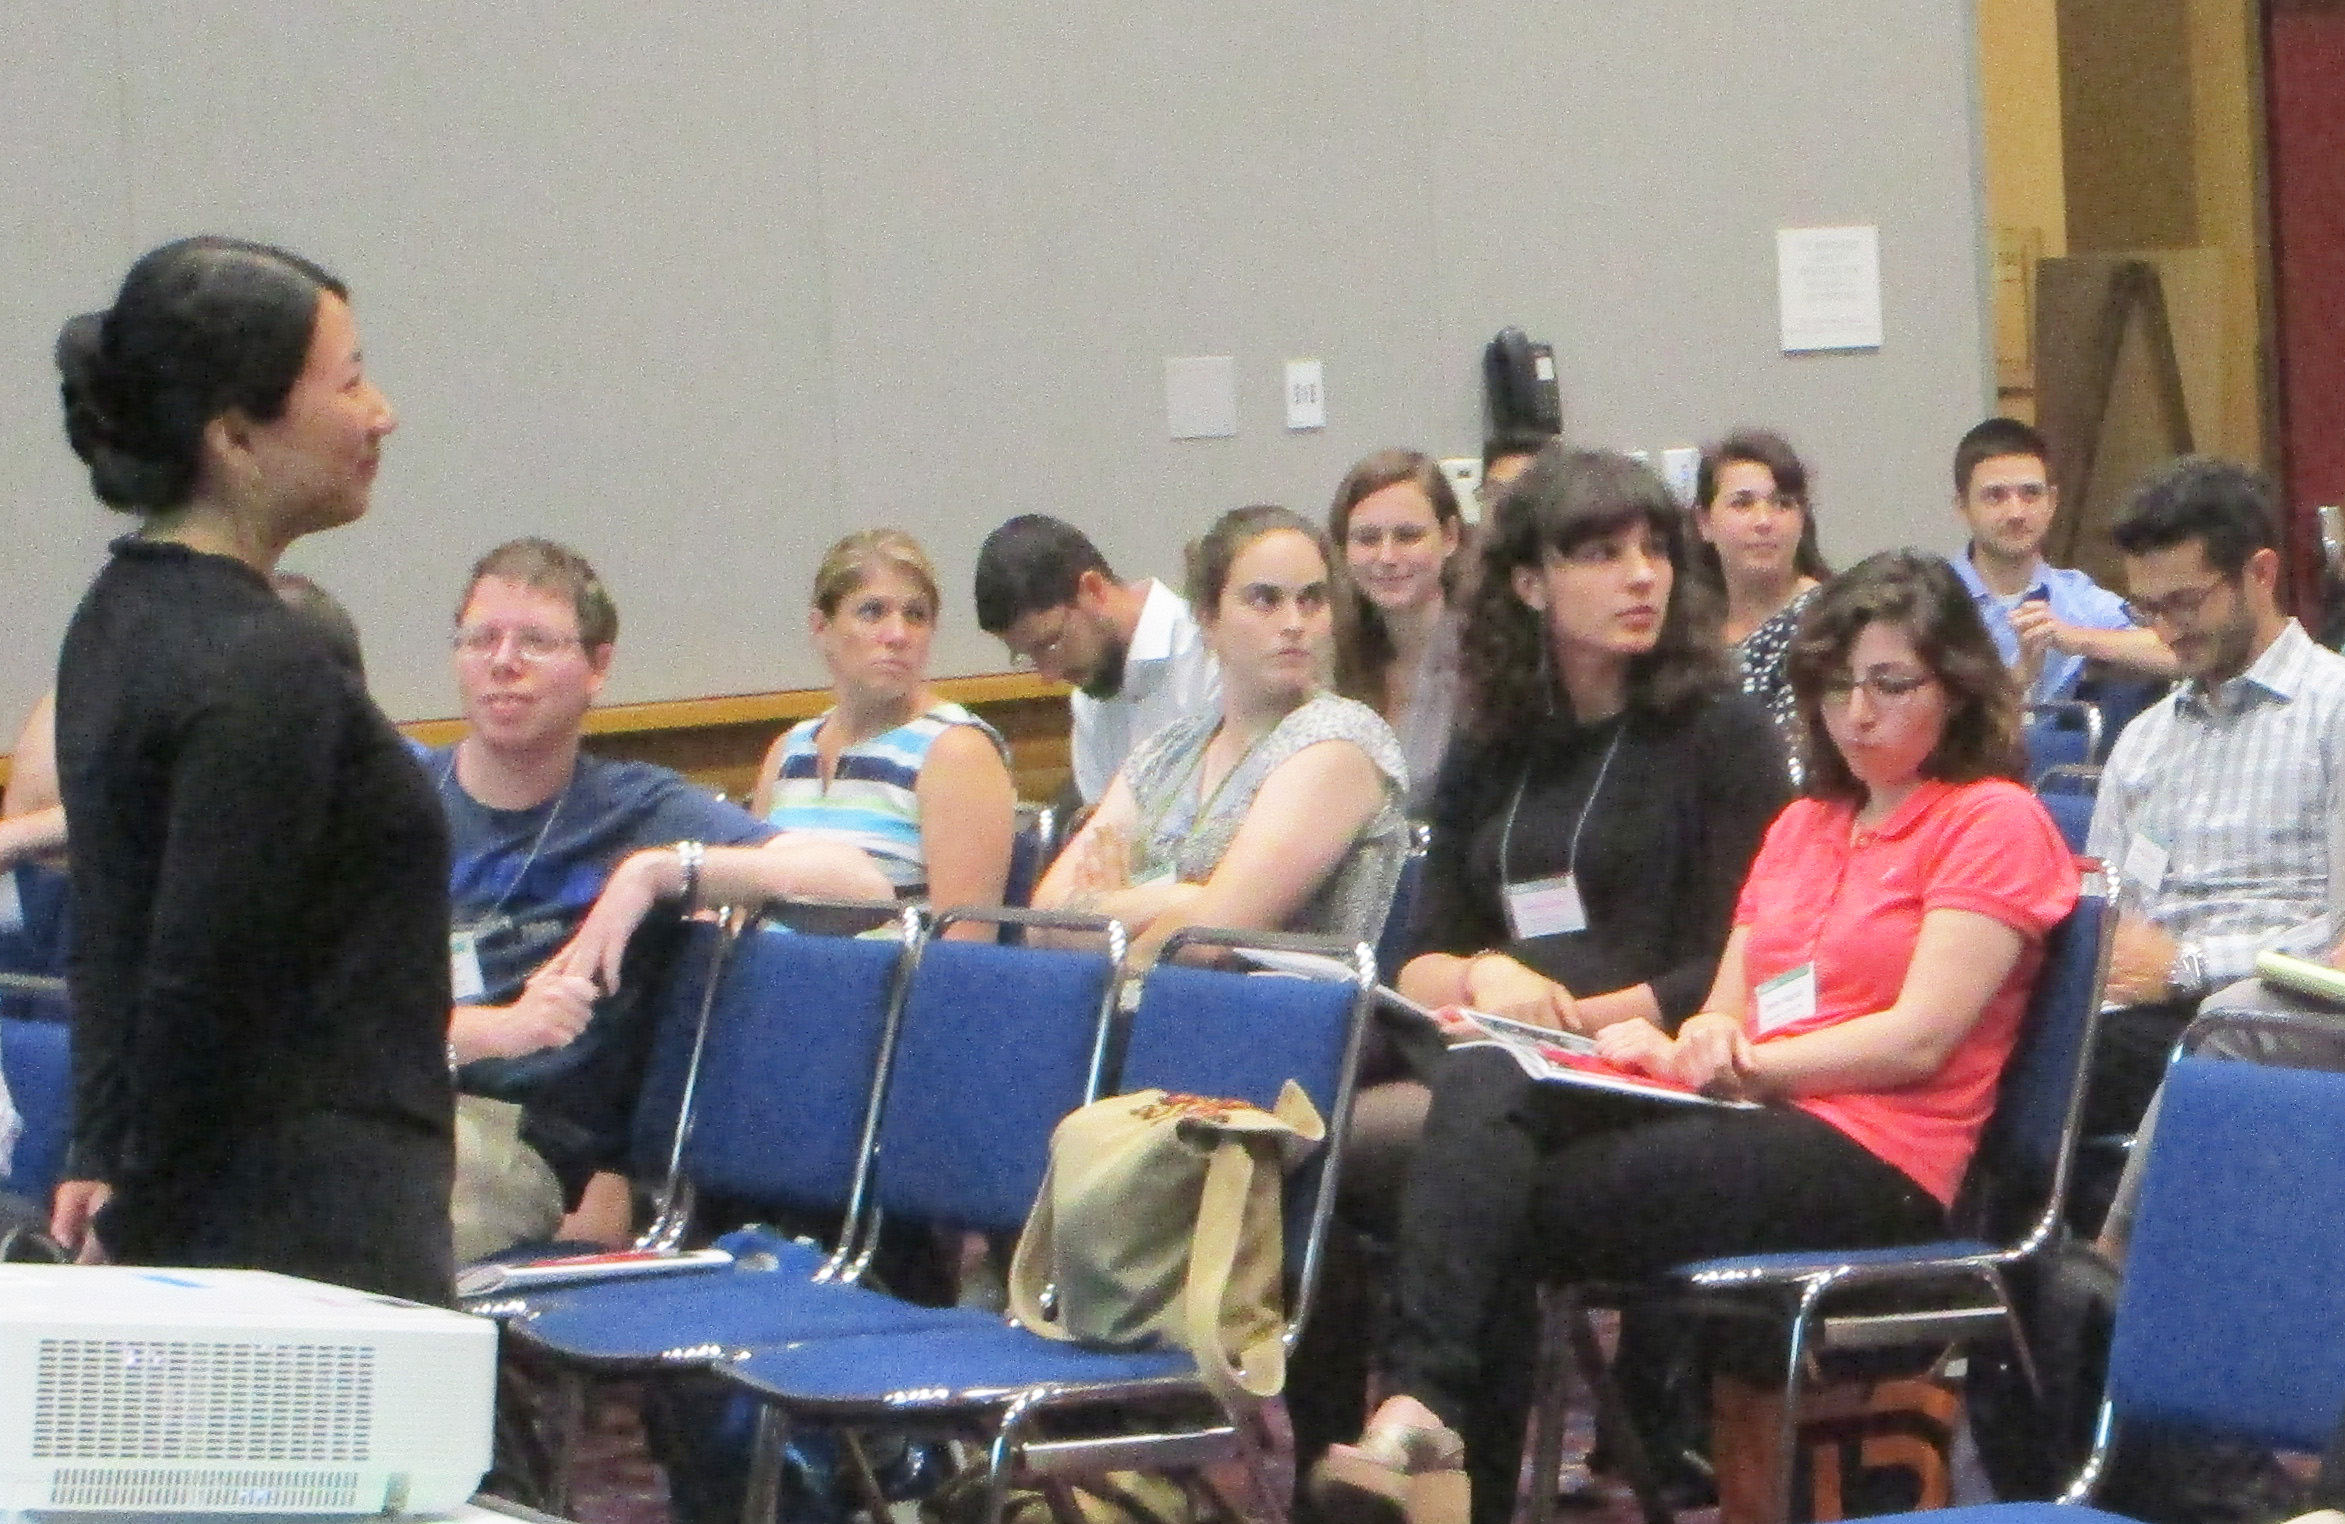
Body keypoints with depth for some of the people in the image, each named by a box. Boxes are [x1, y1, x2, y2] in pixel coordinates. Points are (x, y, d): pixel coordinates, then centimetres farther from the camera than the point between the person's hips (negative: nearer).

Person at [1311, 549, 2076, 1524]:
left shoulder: (1995, 822, 4)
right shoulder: (1801, 826, 29)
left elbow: (1919, 1039, -6)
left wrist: (1741, 1062, -9)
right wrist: (1697, 1045, -5)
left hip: (1871, 1157, -7)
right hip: (1749, 1120, 7)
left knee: (1504, 1210, -23)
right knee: (1480, 1085, -25)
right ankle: (1418, 1407, -41)